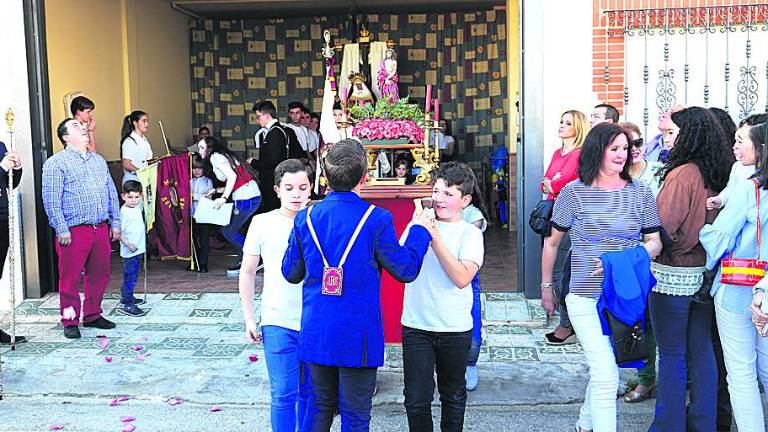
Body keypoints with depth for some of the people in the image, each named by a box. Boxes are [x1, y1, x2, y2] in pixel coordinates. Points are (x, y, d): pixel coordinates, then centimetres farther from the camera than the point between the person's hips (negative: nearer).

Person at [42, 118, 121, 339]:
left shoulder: (99, 160, 17)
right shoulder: (56, 163, -3)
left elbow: (112, 194, 19)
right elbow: (51, 200, -9)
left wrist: (115, 222, 13)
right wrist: (61, 229, -15)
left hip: (101, 229, 6)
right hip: (74, 231, -6)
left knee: (99, 275, 11)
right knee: (70, 278, 0)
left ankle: (92, 315, 25)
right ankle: (70, 321, 11)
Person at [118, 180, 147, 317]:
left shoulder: (138, 207, 7)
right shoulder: (124, 211, -16)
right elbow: (119, 232, -19)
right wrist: (128, 244, -24)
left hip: (138, 249, 9)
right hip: (129, 251, -9)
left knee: (132, 275, 19)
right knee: (130, 276, -8)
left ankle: (126, 297, 33)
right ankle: (128, 304, -6)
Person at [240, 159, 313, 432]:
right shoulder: (263, 223, -1)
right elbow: (248, 272, 6)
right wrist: (248, 318, 5)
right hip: (278, 323, -1)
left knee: (310, 393, 12)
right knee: (283, 394, 0)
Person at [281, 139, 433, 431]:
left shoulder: (305, 218, -2)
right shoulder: (376, 220, -14)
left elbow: (290, 273, 8)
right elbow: (406, 270, -6)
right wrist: (420, 230, 8)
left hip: (315, 334, 4)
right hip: (357, 337, -4)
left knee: (320, 405, 20)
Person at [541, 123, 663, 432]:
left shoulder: (640, 192, 3)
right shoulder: (574, 192, -4)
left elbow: (654, 242, 5)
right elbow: (552, 243, 5)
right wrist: (546, 288, 8)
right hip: (586, 299, -3)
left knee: (604, 370, 18)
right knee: (606, 376, -10)